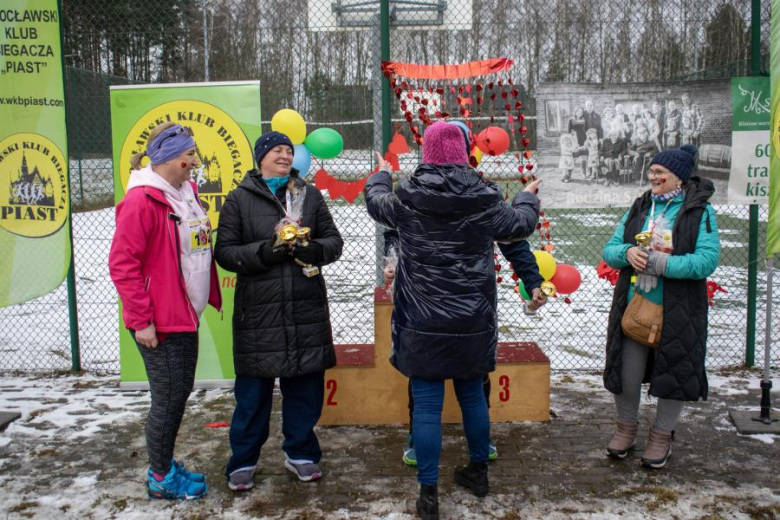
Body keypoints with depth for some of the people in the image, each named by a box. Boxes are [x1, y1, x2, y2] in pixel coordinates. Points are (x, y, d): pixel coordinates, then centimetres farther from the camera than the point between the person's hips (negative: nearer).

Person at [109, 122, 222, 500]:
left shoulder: (187, 192, 9)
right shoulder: (142, 200, -17)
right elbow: (122, 263, -19)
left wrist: (208, 297, 13)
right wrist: (140, 320, -18)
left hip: (185, 315, 9)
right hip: (160, 322, -9)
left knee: (180, 391, 18)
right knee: (168, 398, 3)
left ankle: (166, 464, 34)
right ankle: (160, 479, 20)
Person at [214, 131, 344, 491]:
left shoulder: (310, 195, 10)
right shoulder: (239, 199, 2)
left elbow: (334, 241, 10)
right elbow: (224, 252, -3)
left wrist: (315, 249, -12)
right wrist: (263, 252, -19)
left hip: (307, 309, 3)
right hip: (257, 310, -2)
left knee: (305, 386, 10)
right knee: (253, 391, 6)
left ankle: (300, 453, 29)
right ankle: (243, 461, 23)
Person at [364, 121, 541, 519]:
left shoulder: (407, 198, -6)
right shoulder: (485, 198, -5)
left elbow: (376, 202, 16)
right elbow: (521, 224, 12)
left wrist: (381, 177, 38)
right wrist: (528, 198, 34)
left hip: (424, 323, -2)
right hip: (473, 322, 2)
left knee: (427, 406, 3)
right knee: (473, 396, 19)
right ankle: (477, 472, 36)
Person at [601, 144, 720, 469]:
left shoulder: (700, 211, -6)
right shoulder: (639, 208, 8)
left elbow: (707, 260, -17)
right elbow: (609, 249, 6)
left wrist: (660, 263, -25)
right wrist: (627, 253, -17)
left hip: (677, 313, -3)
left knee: (673, 373, 9)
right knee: (626, 373, 10)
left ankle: (661, 435, 30)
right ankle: (626, 427, 33)